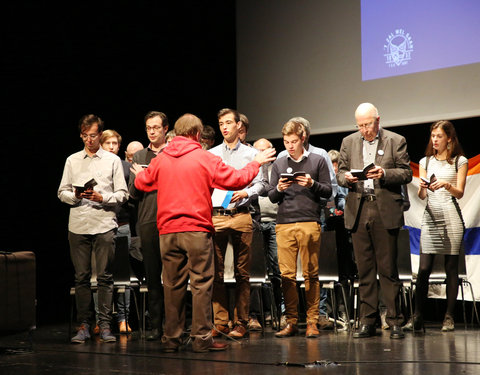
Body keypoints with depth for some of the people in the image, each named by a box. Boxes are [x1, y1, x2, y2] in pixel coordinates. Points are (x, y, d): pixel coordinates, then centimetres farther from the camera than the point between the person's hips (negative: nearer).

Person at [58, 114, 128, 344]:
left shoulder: (113, 160, 8)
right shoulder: (72, 160, 14)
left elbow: (122, 194, 3)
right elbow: (62, 192, 12)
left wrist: (103, 198, -13)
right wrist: (75, 195, -8)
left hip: (104, 224, -2)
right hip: (78, 225, 2)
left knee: (105, 276, -3)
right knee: (81, 277, 2)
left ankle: (105, 325, -1)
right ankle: (83, 325, 6)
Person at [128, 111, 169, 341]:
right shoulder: (139, 156, 17)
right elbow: (133, 193, 13)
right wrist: (139, 179, -7)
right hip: (147, 221, 3)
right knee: (152, 276, 4)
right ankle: (156, 325, 10)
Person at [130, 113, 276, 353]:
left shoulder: (161, 160, 7)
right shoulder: (205, 158, -4)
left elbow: (142, 183, 22)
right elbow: (236, 180, -2)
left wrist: (139, 173, 46)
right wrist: (256, 163, 15)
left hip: (168, 231, 4)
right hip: (197, 230, -4)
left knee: (173, 285, 8)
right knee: (201, 283, -1)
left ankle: (171, 339, 11)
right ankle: (202, 339, -4)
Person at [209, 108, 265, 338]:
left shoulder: (251, 153, 10)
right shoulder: (211, 154, 15)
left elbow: (259, 183, 6)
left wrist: (245, 193, -11)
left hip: (241, 215, -1)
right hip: (216, 215, 2)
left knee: (242, 272, -1)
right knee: (216, 271, -2)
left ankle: (240, 323, 3)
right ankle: (220, 322, 2)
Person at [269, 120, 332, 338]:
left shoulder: (317, 161, 8)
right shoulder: (279, 164, 15)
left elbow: (328, 191, 6)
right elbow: (271, 197, 15)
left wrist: (312, 184, -11)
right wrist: (279, 189, -6)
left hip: (309, 223, -2)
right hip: (284, 224, 2)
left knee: (311, 274, 0)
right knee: (287, 275, -1)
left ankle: (312, 322, 5)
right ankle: (291, 321, 6)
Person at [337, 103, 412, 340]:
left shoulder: (396, 141, 4)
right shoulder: (348, 142, 14)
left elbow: (406, 173, 1)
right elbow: (340, 173, 16)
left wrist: (384, 174, -16)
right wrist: (346, 178, -7)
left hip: (385, 211, -3)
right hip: (358, 211, 3)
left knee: (388, 269, -3)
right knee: (364, 270, 5)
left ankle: (395, 322, 3)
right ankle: (367, 322, 11)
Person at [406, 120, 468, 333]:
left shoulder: (460, 161, 6)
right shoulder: (426, 161, 14)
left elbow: (460, 193, 0)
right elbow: (421, 196, 9)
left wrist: (447, 185, -19)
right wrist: (422, 187, -13)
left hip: (451, 218, -2)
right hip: (430, 217, 2)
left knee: (451, 268, 0)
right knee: (424, 268, -6)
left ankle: (449, 317, 5)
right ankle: (418, 317, -8)